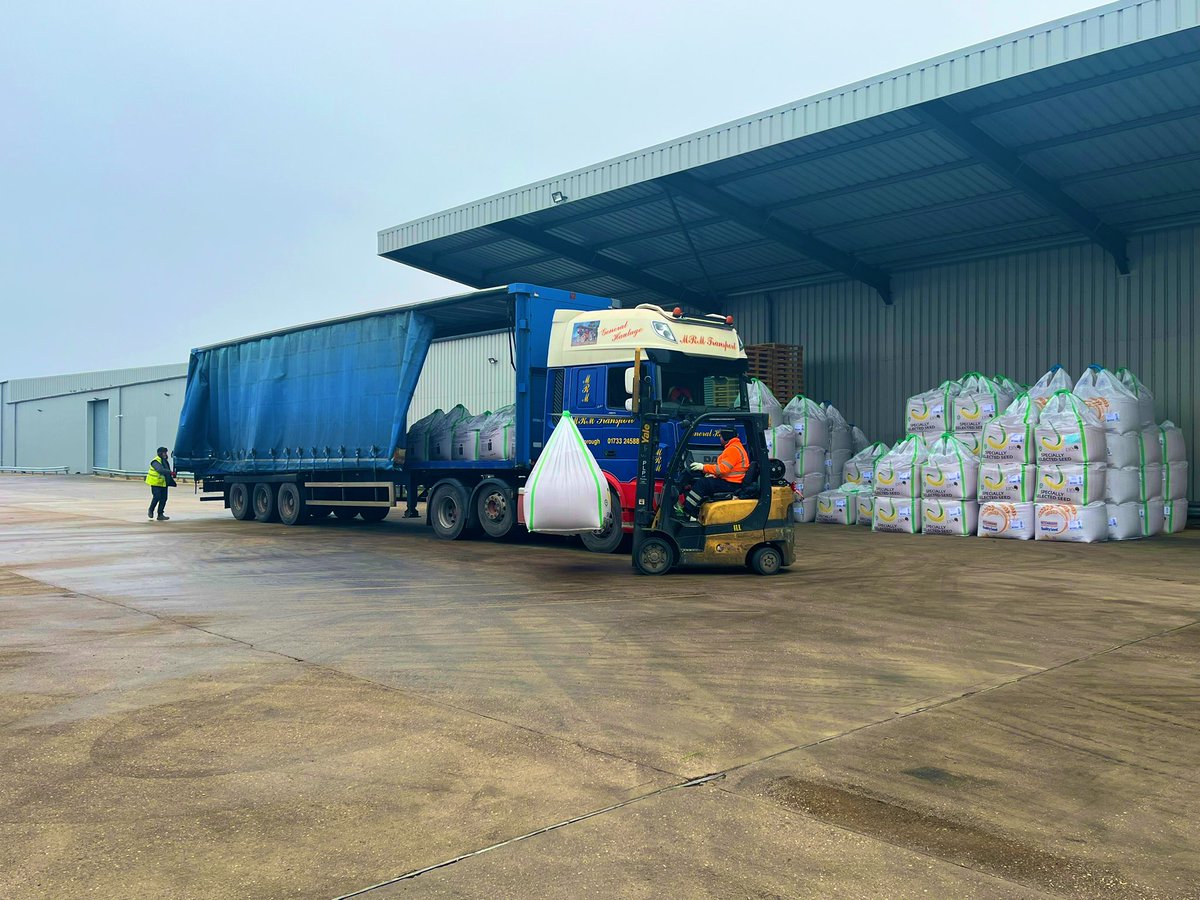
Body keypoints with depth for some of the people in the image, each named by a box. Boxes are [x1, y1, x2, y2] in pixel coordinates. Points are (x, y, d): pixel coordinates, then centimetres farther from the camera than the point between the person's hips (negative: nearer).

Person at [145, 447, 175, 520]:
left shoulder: (165, 461, 13)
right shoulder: (156, 461, -15)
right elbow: (160, 470, -31)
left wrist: (171, 475, 9)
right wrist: (171, 472, -38)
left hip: (163, 483, 8)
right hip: (155, 482, -8)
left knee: (164, 498, 2)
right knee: (157, 497, -10)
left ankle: (160, 514, 5)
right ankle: (150, 510, 15)